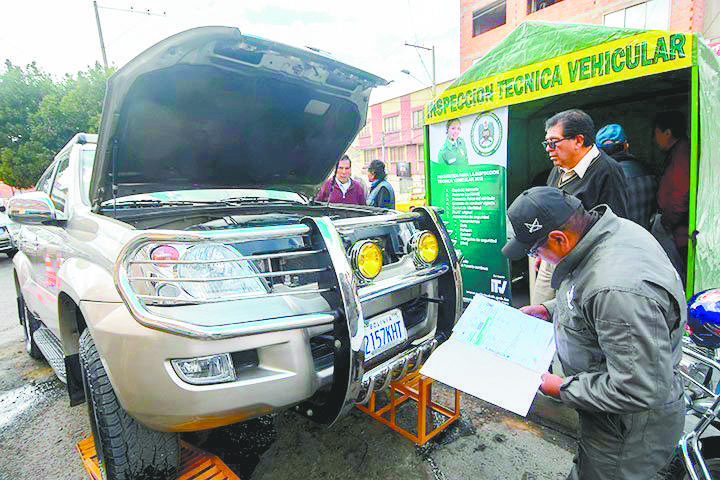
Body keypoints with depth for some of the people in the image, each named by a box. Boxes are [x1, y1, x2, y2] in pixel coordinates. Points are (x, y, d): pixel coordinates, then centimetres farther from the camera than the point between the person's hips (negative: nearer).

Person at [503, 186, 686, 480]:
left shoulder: (619, 290, -39)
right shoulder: (610, 227, -7)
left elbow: (641, 390, -32)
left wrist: (563, 389, -22)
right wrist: (549, 309, 4)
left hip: (630, 423, -9)